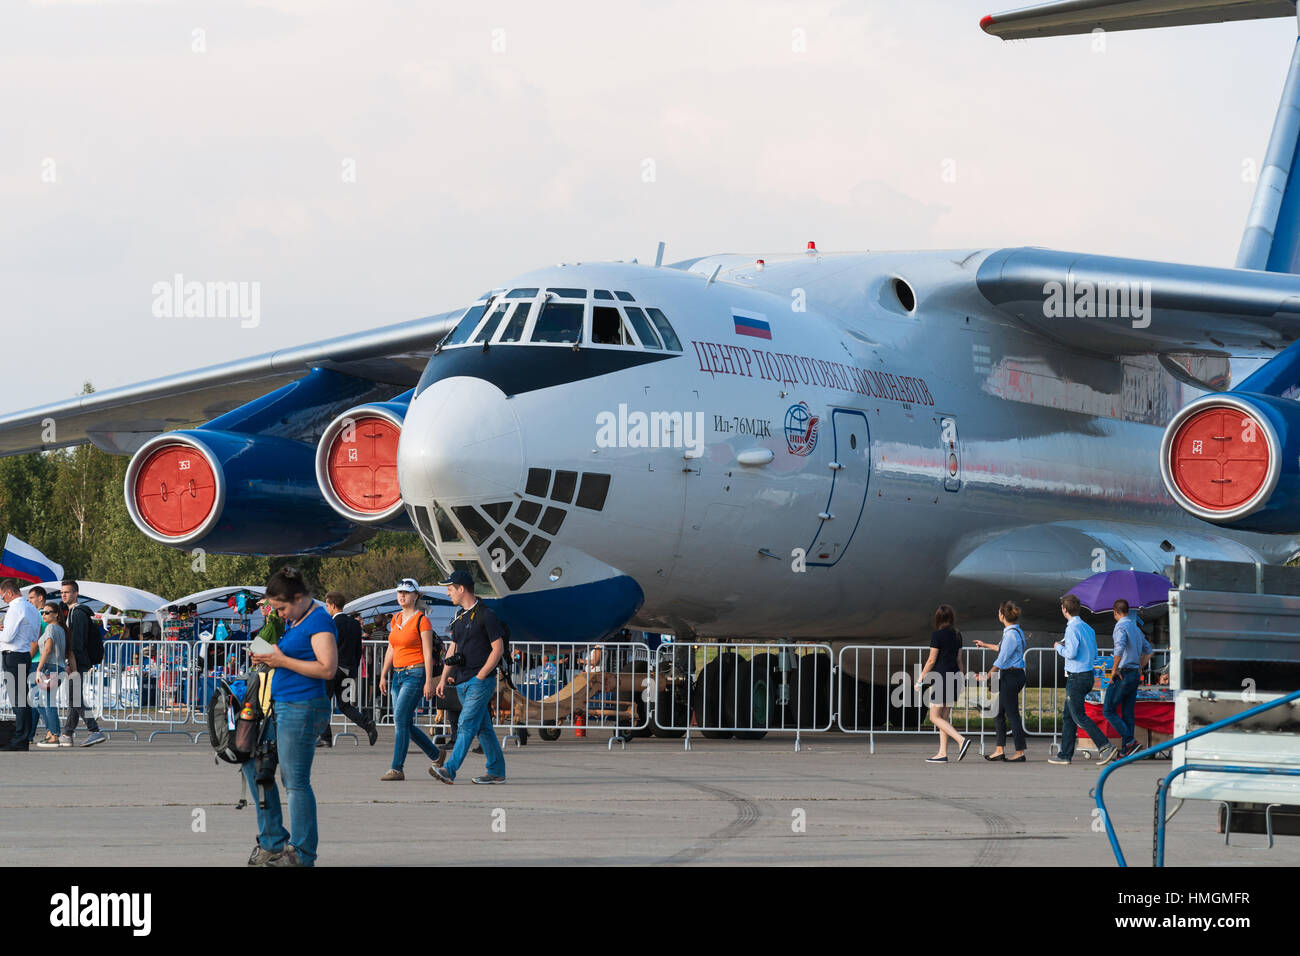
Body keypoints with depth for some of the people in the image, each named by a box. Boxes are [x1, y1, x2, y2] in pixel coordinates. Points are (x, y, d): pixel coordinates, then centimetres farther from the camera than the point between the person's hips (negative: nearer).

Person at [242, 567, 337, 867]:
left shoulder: (319, 622, -14)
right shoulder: (292, 621, 15)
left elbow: (328, 668, -23)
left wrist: (282, 660, -19)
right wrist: (267, 658, 11)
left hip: (302, 708, -11)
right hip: (280, 706, 11)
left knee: (295, 781, -6)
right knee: (253, 764, 15)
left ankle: (302, 853, 3)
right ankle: (273, 842, 23)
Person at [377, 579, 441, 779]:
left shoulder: (421, 620, -8)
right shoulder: (396, 619, 14)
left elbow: (428, 653, -11)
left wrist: (429, 681, -15)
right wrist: (383, 675, 14)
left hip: (415, 674, -8)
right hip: (398, 674, 8)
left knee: (401, 720, -14)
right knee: (405, 724, 8)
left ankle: (397, 769, -12)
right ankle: (436, 755, 25)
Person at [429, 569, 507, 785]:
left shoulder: (486, 615, -9)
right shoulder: (460, 617, 16)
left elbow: (498, 648, -12)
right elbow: (453, 648, 22)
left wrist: (481, 676, -15)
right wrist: (444, 678, 15)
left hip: (480, 681, -8)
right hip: (462, 682, 8)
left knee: (467, 725, -15)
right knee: (483, 728, 10)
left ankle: (449, 770, -24)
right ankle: (497, 772, 14)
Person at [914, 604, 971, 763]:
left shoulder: (937, 635, -12)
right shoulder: (957, 635, 9)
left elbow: (932, 660, -12)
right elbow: (958, 659, 14)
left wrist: (920, 679, -5)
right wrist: (961, 677, 21)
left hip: (941, 677, -8)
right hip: (954, 677, 8)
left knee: (935, 717, -3)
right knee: (944, 717, 11)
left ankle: (961, 740, -19)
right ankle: (942, 753, 7)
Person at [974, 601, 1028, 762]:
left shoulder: (1011, 634, -19)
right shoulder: (1017, 632, 11)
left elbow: (1002, 660, -18)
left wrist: (988, 675, -6)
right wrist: (986, 646, 42)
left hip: (1011, 676, -10)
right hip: (1014, 676, 10)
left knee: (1012, 714, -4)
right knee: (998, 712, 15)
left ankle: (1020, 752, 2)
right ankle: (999, 750, 19)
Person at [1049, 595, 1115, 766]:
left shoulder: (1072, 628, -15)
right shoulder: (1087, 628, 13)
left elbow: (1071, 653, -23)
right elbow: (1094, 654, 17)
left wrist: (1059, 647, -3)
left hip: (1076, 676, -9)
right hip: (1088, 674, 9)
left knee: (1079, 716, -8)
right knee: (1068, 717, 13)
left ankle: (1105, 746, -15)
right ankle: (1065, 754, 14)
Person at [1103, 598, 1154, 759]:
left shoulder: (1121, 627, -11)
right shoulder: (1136, 628, 17)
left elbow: (1120, 648, -29)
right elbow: (1148, 651, 26)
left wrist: (1114, 669, -19)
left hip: (1123, 674, -8)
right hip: (1135, 675, 8)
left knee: (1108, 710, -3)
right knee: (1127, 713, 9)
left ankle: (1129, 741, -14)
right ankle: (1125, 752, 7)